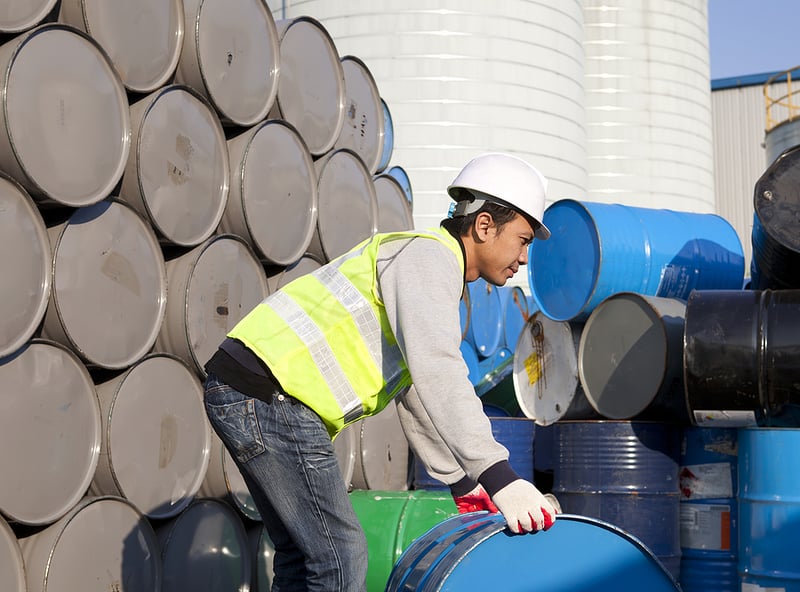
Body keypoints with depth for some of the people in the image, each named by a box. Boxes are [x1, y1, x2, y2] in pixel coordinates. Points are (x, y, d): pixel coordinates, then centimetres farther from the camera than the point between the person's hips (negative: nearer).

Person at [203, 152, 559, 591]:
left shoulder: (440, 274, 23)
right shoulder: (428, 254, -10)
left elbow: (419, 397, 29)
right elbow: (437, 373, -25)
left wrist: (463, 485, 27)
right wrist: (498, 476, -31)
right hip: (269, 395, -11)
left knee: (300, 554, 17)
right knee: (341, 556, -8)